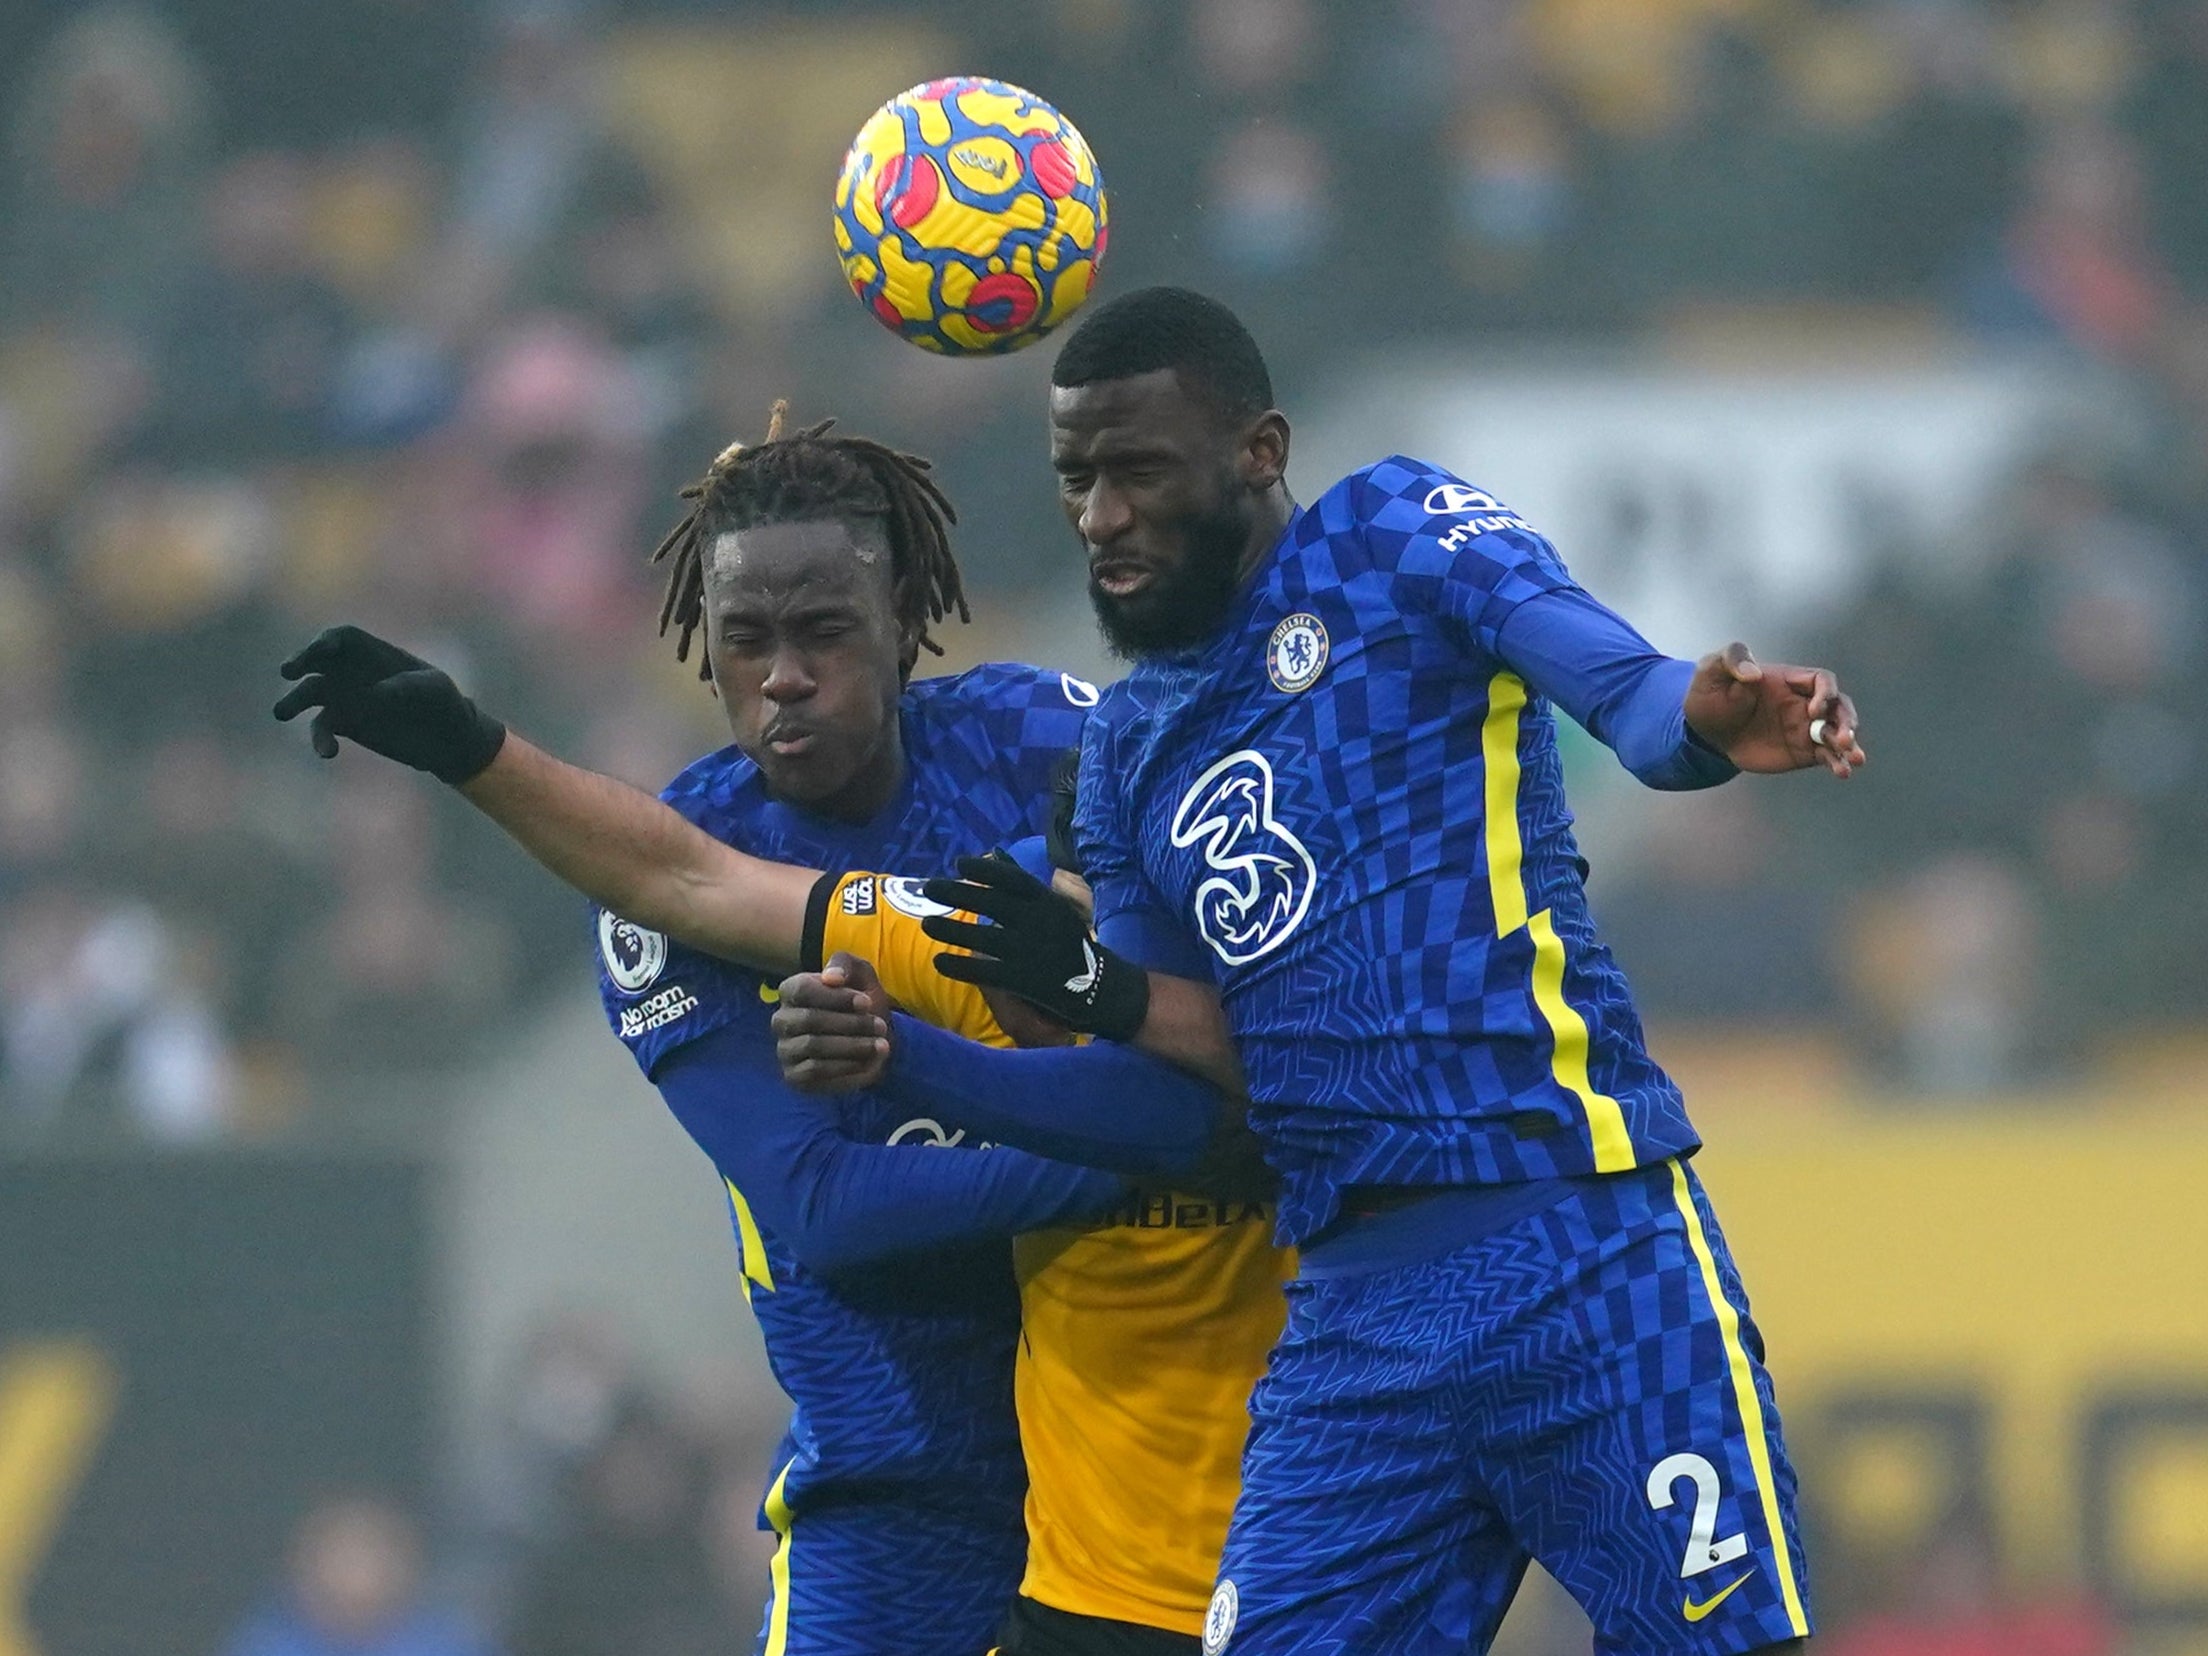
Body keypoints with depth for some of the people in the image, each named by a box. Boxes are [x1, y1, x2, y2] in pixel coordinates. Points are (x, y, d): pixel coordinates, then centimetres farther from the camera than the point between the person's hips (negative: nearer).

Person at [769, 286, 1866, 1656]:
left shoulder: (1397, 535, 2)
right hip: (1354, 1315, 6)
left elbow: (1627, 692, -16)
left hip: (1586, 1247, -6)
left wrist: (1709, 718, -40)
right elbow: (1165, 1104, 17)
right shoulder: (1132, 749, 19)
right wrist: (900, 1059, 4)